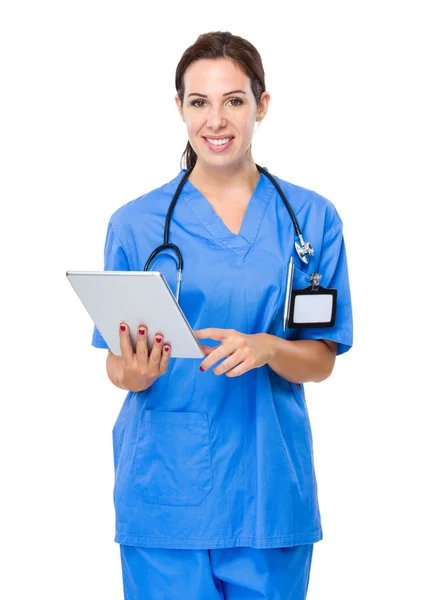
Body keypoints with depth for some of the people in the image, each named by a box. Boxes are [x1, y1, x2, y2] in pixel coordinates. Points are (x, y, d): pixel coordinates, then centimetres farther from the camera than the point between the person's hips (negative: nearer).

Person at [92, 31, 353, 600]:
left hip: (269, 489, 1)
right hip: (165, 487, -1)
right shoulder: (135, 223, 2)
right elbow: (118, 368, 3)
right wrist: (137, 371, -20)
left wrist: (266, 348, -17)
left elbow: (321, 361, 3)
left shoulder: (312, 219, 3)